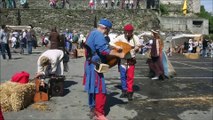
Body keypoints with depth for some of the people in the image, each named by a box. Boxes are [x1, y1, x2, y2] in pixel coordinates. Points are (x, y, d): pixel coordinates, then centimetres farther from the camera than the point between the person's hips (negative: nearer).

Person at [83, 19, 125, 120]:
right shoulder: (98, 35, -18)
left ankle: (93, 109, 29)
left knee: (93, 88, 18)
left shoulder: (92, 33, 15)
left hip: (90, 64, 11)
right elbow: (105, 50, -28)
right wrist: (119, 54, -23)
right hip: (95, 66, -11)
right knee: (100, 89, -5)